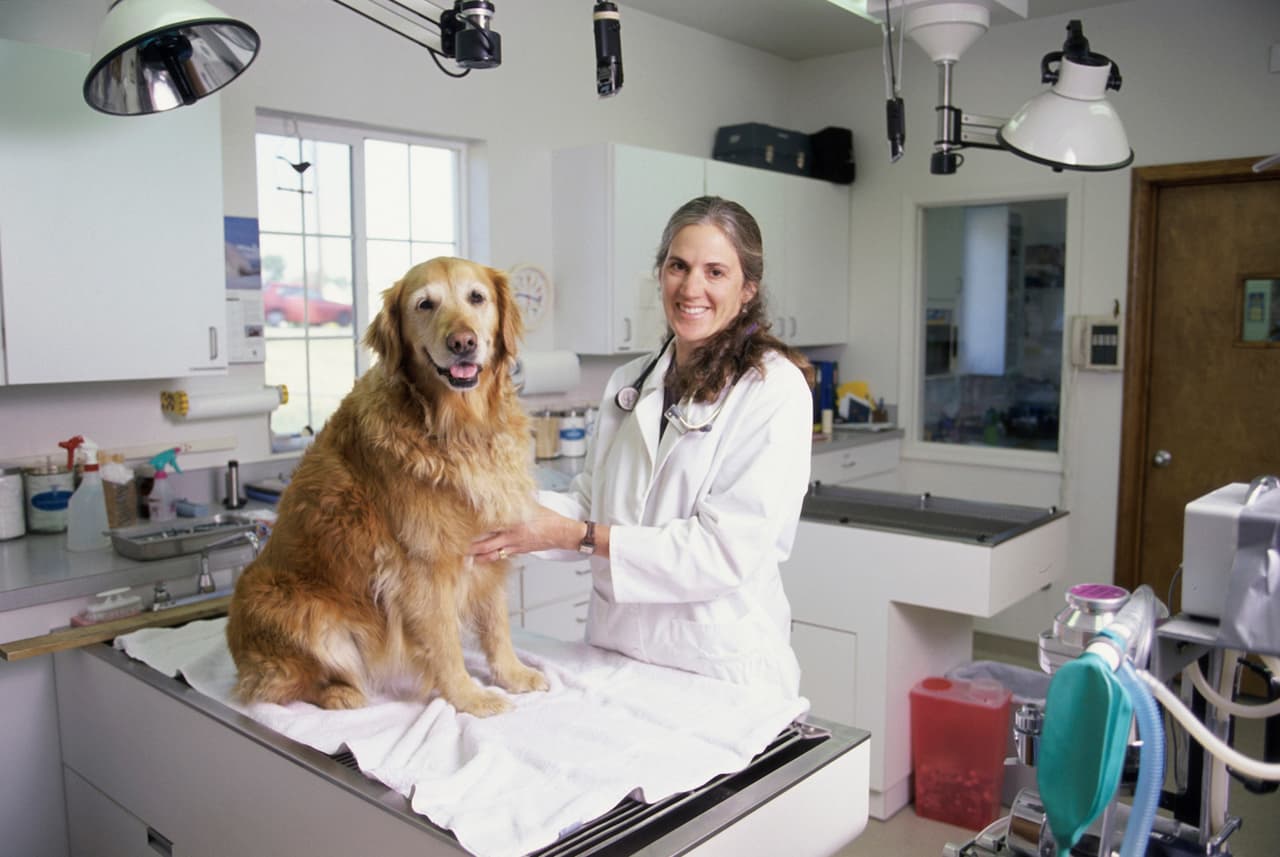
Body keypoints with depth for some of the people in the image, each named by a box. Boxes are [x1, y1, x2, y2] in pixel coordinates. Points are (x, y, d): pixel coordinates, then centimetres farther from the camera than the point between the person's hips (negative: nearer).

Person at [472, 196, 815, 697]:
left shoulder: (773, 389, -15)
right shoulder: (629, 383, 7)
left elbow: (726, 551, -21)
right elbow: (591, 499, 7)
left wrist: (574, 535, -21)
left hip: (720, 664, -5)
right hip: (615, 647, 5)